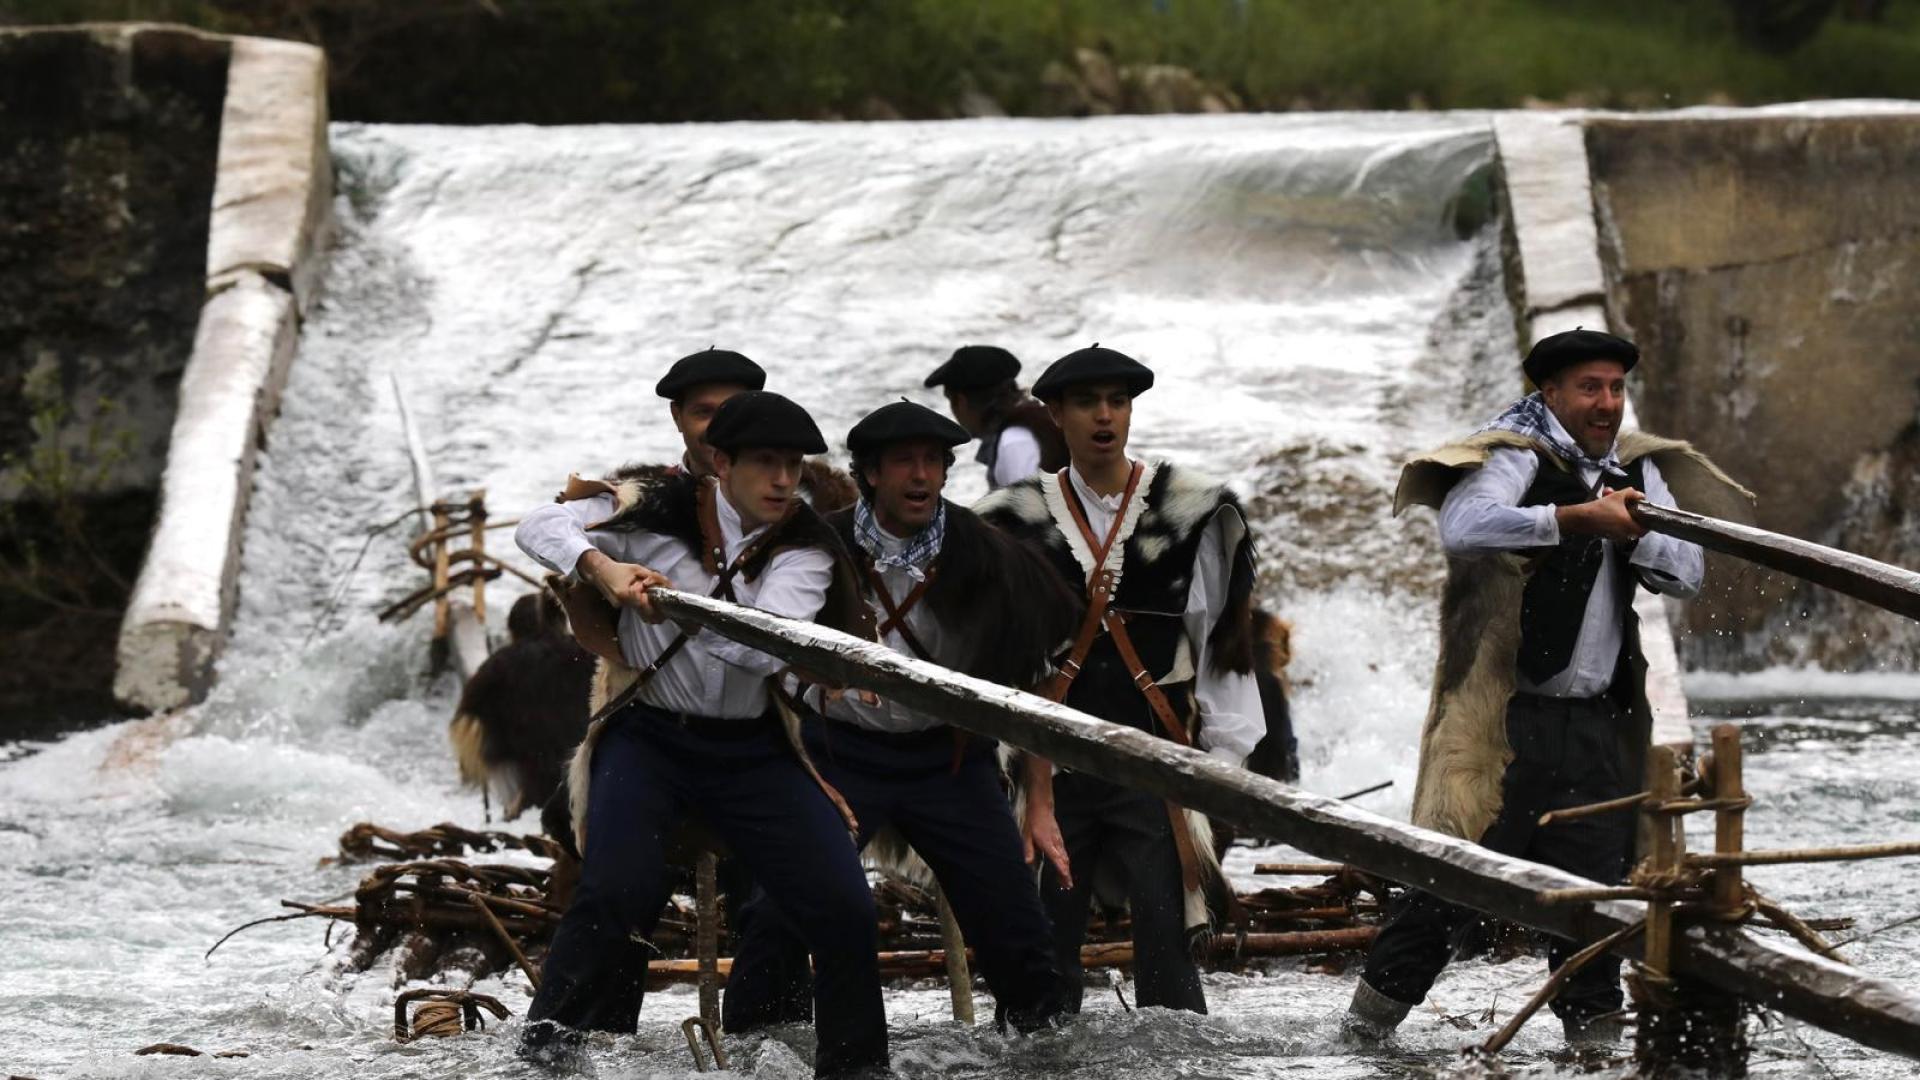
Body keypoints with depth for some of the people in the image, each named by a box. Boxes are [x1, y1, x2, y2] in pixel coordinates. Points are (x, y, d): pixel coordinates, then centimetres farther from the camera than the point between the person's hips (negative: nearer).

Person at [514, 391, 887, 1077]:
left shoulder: (803, 551, -6)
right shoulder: (659, 513, -5)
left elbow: (766, 647, -22)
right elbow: (540, 527, -3)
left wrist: (675, 604, -31)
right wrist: (600, 567, -23)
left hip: (753, 753, 2)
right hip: (649, 739, -2)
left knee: (844, 910, -7)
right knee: (619, 892, -25)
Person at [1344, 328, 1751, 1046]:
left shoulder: (1636, 471, 16)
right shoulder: (1518, 456, -7)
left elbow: (1686, 574, 10)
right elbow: (1463, 527, -27)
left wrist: (1633, 531, -10)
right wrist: (1576, 517, -28)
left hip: (1597, 724, 6)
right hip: (1506, 712, -6)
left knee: (1595, 878, 5)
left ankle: (1593, 1027, 13)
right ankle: (1376, 1008, 6)